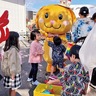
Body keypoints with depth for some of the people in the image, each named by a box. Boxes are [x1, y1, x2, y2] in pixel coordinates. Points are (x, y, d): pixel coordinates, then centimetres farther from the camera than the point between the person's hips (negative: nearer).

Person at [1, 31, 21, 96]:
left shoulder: (8, 48, 5)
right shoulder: (13, 49, -22)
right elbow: (12, 62, -23)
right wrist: (13, 73, -20)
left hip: (12, 72, 9)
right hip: (13, 73, -9)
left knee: (11, 88, 20)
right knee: (13, 88, 4)